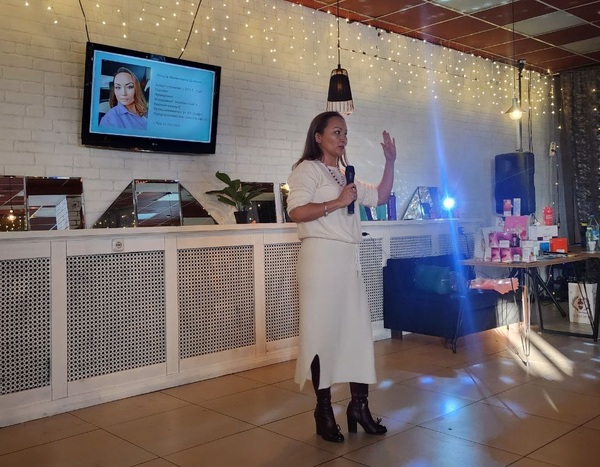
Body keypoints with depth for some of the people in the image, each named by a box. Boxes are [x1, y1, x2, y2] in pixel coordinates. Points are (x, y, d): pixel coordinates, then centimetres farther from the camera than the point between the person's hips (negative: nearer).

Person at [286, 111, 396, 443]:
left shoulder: (345, 175, 23)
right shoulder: (308, 169, -2)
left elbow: (379, 197, 24)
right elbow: (296, 212, -16)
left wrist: (390, 162, 17)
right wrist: (336, 203, -15)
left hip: (349, 258, 8)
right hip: (321, 256, -8)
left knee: (358, 328, 7)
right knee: (322, 330, -4)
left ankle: (359, 404, 16)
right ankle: (323, 408, 8)